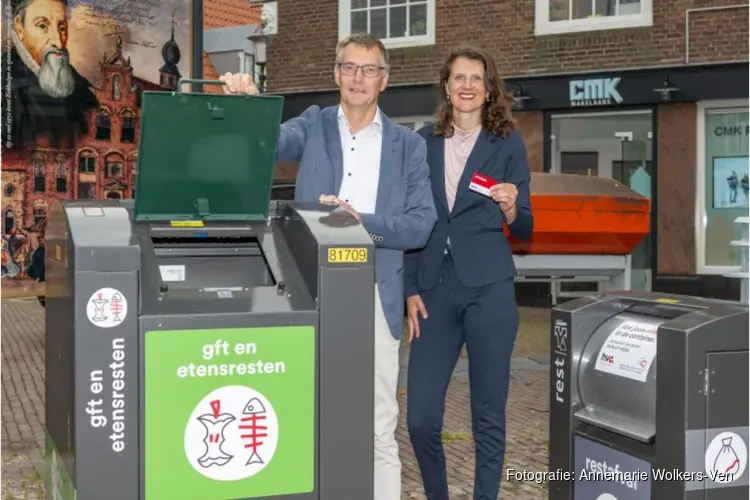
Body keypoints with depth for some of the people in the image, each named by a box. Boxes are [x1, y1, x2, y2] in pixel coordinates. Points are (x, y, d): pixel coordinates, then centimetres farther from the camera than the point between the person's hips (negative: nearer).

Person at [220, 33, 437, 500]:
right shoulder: (313, 126, 9)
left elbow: (421, 225, 0)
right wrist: (246, 105, -30)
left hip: (374, 296, 0)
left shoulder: (409, 144, 8)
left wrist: (361, 221, -14)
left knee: (380, 429, 5)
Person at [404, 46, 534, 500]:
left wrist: (511, 208, -18)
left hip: (488, 288, -2)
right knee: (420, 417, 1)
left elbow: (524, 231, 4)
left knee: (488, 415, 4)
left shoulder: (508, 142, 3)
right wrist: (411, 289, 5)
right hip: (435, 288, 2)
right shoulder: (425, 142, 10)